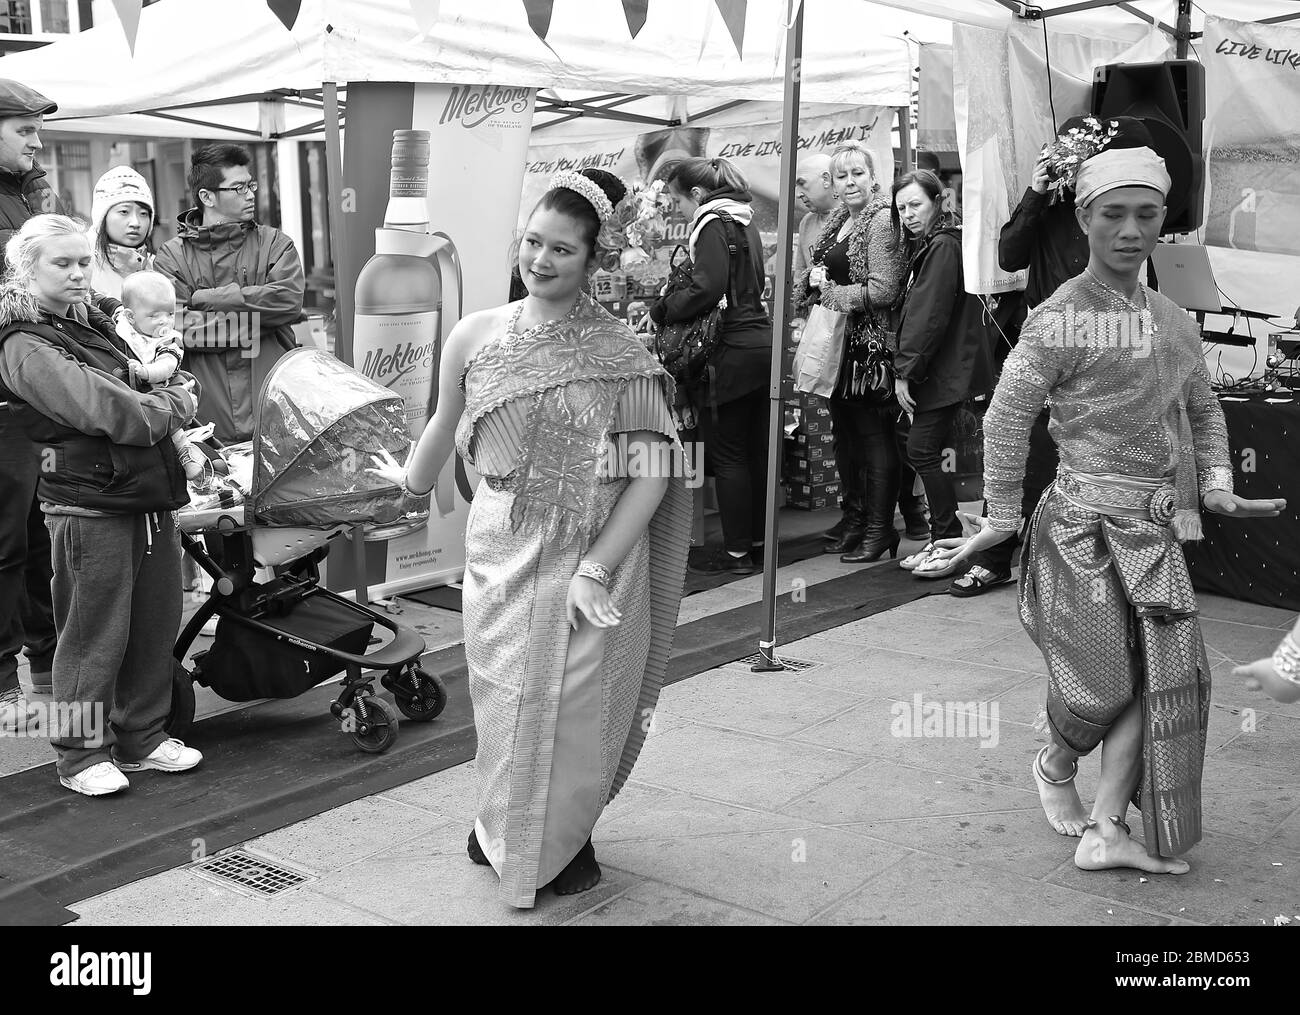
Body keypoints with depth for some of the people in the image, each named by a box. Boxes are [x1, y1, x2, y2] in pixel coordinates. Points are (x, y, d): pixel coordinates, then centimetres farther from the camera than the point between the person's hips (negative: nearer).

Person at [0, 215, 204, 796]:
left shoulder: (95, 328, 18)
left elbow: (145, 392, 24)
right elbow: (100, 410, -20)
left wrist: (167, 394, 2)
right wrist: (169, 407, -8)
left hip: (152, 497, 8)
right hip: (92, 507, -8)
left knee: (155, 627, 14)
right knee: (94, 637, 1)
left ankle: (143, 737, 28)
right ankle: (81, 755, 16)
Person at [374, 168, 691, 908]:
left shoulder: (624, 355, -10)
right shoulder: (476, 335, -2)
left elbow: (652, 470, -13)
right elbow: (447, 426, 15)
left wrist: (597, 567, -19)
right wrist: (413, 484, 29)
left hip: (595, 557, -1)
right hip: (503, 553, 2)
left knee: (578, 705, 8)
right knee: (507, 699, 9)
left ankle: (569, 839, 33)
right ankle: (507, 827, 36)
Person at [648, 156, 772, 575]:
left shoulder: (713, 224, -10)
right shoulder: (744, 222, 17)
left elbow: (706, 290, -21)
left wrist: (661, 309, -8)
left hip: (731, 352, -9)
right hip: (760, 343, 9)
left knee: (726, 454, -2)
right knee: (755, 452, 13)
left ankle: (736, 552, 2)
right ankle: (756, 542, 21)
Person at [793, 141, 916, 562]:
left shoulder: (882, 220, -13)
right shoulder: (836, 222, 13)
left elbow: (883, 290, -20)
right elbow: (818, 274, 26)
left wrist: (829, 292, -13)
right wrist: (814, 279, 3)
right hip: (837, 340, 9)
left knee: (875, 435, -2)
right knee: (844, 431, 14)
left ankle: (880, 527, 6)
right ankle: (854, 515, 27)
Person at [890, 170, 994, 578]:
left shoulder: (943, 246, -13)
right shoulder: (926, 245, 17)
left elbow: (929, 315, -19)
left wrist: (905, 370, -18)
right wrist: (906, 367, 8)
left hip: (944, 370, -10)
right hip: (937, 370, 10)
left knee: (923, 450, -9)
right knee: (929, 450, 11)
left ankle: (950, 545, -1)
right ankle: (942, 542, 18)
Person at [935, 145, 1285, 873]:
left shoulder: (1175, 322, 12)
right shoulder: (1061, 320, -8)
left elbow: (1203, 411, 23)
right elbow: (1008, 416, -8)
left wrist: (1216, 485, 9)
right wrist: (1004, 514, -6)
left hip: (1159, 528, 6)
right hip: (1086, 522, -6)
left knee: (1168, 673, -1)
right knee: (1101, 680, -3)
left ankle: (1107, 828, 6)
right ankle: (1055, 768, 29)